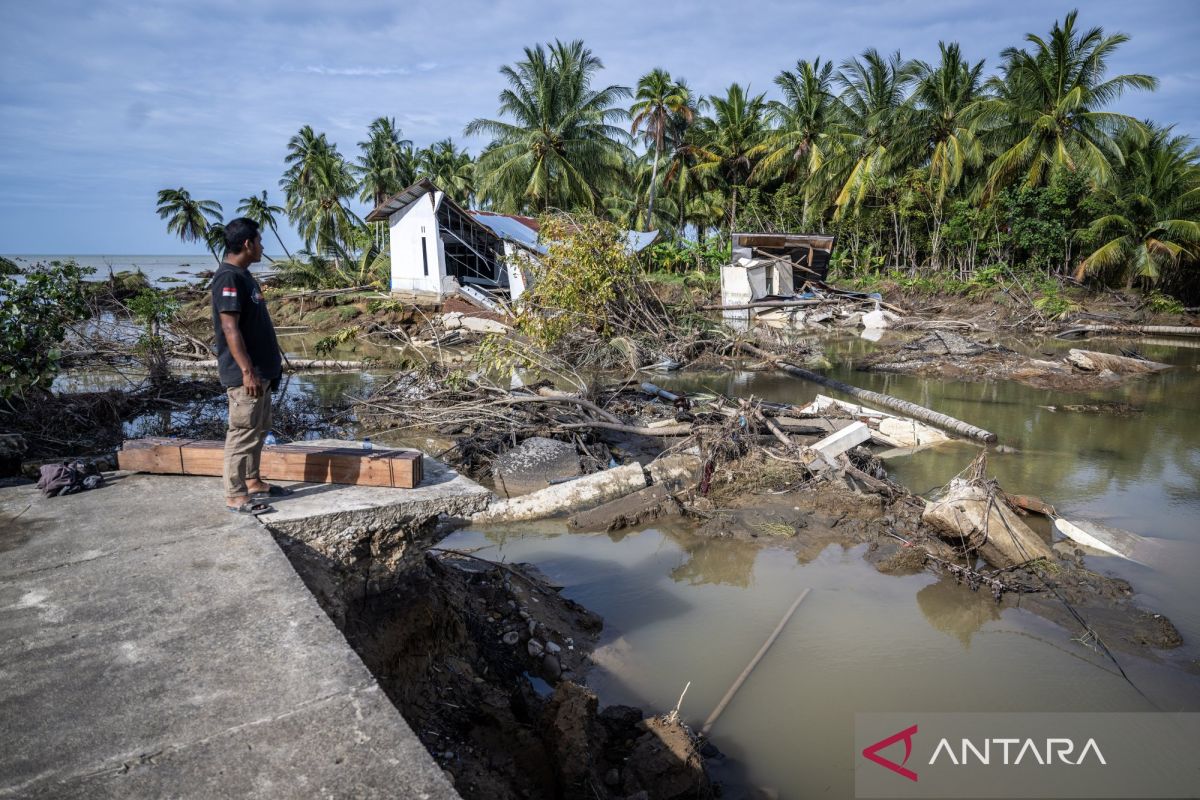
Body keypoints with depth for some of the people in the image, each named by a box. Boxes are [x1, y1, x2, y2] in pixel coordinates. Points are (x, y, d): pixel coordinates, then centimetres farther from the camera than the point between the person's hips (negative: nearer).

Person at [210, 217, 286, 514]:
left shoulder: (243, 274, 15)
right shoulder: (229, 278, -17)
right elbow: (230, 328, -22)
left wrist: (268, 366, 22)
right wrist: (247, 371, -25)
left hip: (260, 370, 10)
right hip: (244, 374, -10)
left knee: (258, 429, 17)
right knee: (243, 432, -4)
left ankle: (252, 482, 28)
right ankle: (235, 496, 3)